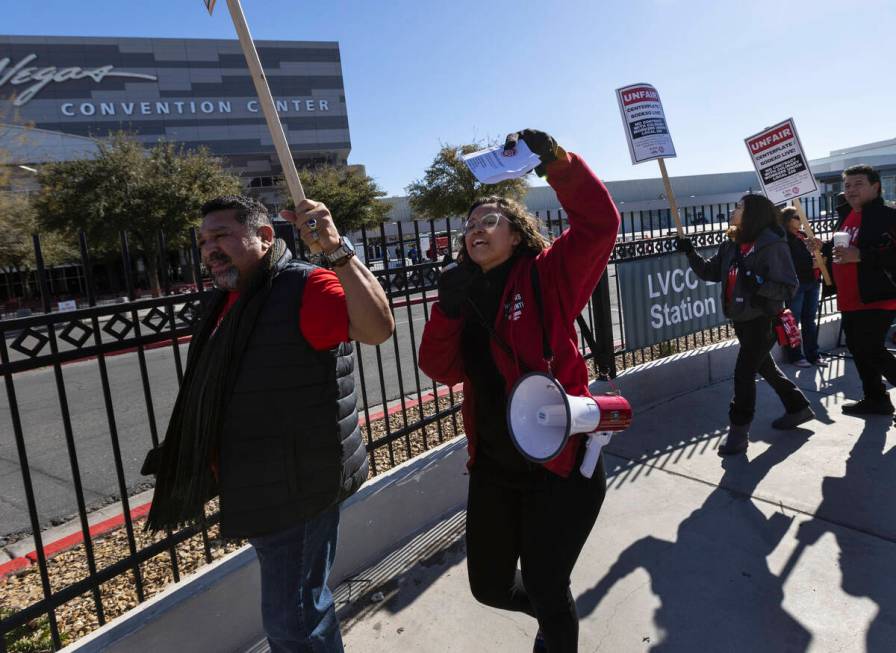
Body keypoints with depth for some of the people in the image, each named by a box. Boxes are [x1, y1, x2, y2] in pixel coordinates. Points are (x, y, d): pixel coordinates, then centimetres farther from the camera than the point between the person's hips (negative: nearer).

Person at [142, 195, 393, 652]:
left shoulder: (304, 286, -18)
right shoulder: (227, 300, 10)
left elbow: (377, 328, -37)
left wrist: (335, 250, -46)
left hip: (297, 486, -9)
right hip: (262, 486, 9)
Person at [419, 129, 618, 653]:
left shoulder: (547, 276, -6)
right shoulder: (466, 293, 8)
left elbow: (600, 223, -20)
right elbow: (443, 369, -2)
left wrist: (557, 162, -30)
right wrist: (447, 309, -16)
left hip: (558, 459, -5)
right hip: (493, 464, 6)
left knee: (546, 587, 7)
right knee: (489, 585, 18)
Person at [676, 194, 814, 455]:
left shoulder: (772, 244, -16)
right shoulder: (732, 245, 6)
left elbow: (789, 287, -16)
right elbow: (709, 272, 11)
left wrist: (759, 284, -32)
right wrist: (690, 252, -3)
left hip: (763, 320, -8)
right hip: (741, 319, 9)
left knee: (744, 372, -8)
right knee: (764, 367, 22)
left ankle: (739, 431, 4)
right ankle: (798, 407, 42)